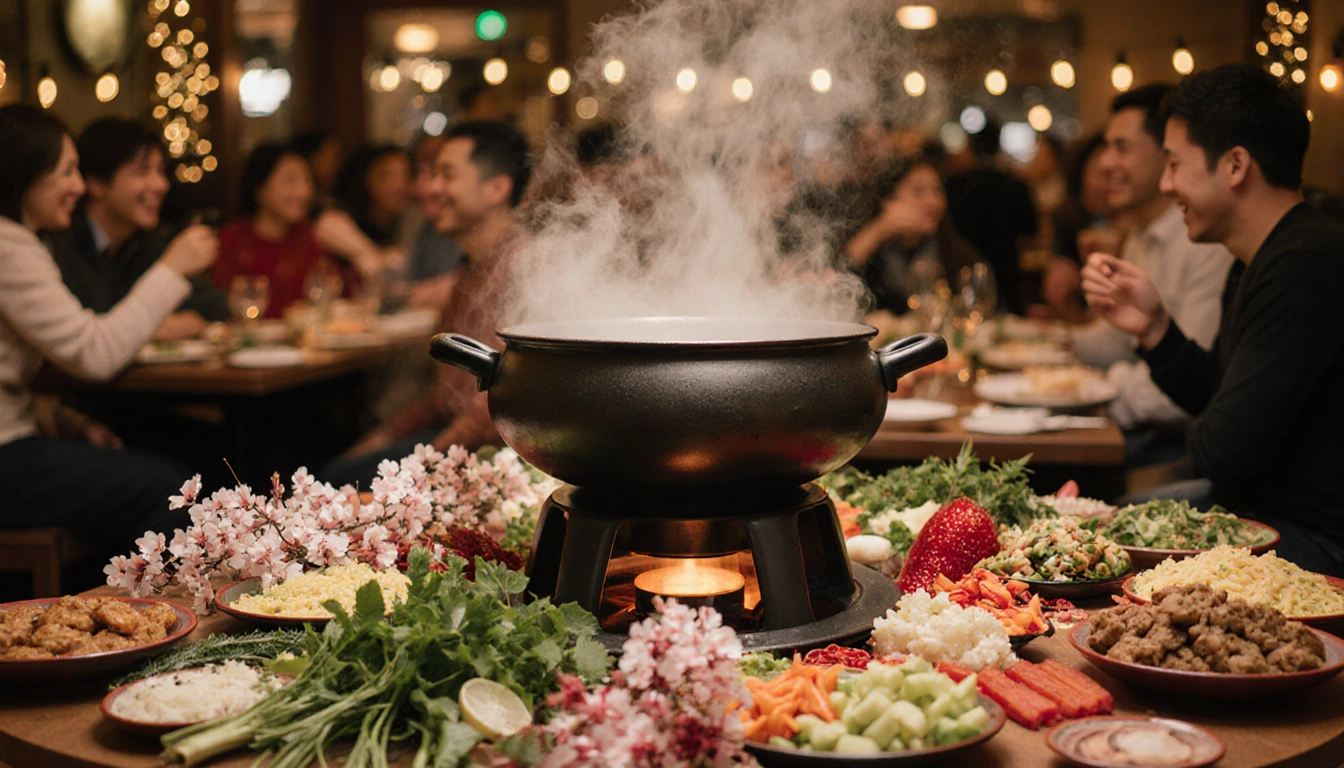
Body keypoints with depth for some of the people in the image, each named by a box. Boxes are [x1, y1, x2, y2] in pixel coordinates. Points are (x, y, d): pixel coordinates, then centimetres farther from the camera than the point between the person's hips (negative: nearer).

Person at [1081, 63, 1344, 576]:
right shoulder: (1257, 262, 9)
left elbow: (1223, 449, -26)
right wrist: (1153, 326, 1)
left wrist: (1198, 437, -2)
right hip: (1245, 505, 10)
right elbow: (1213, 397, 17)